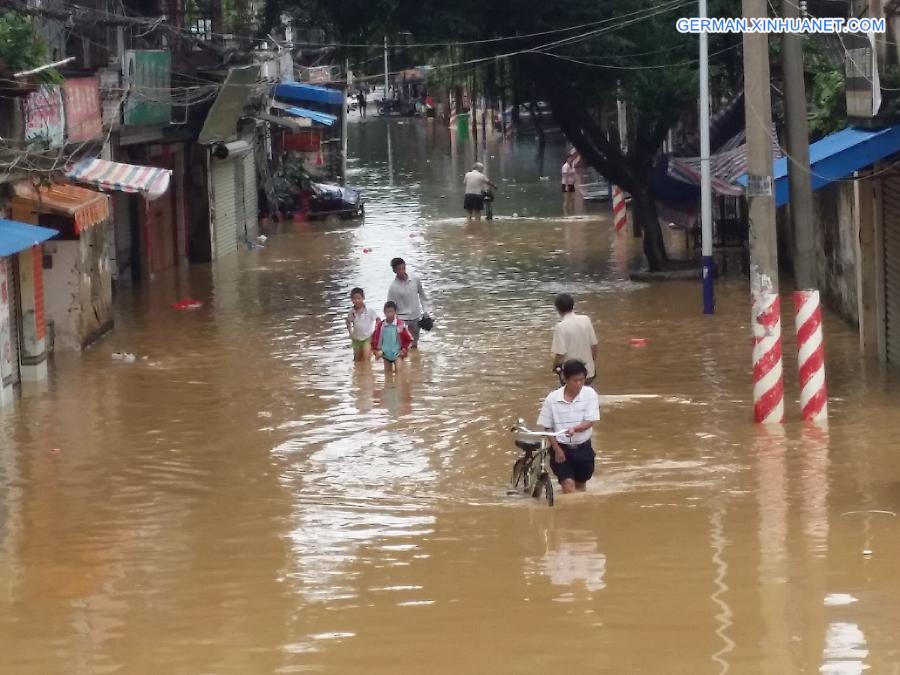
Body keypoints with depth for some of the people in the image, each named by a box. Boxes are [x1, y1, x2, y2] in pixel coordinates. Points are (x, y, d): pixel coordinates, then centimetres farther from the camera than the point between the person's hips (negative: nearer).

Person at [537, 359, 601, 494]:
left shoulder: (590, 394, -9)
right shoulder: (552, 398, -10)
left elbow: (590, 422, -14)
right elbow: (547, 427, -3)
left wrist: (574, 428, -33)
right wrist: (557, 449, -10)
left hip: (583, 448, 1)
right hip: (561, 448, -1)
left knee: (580, 485, 15)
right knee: (568, 484, -15)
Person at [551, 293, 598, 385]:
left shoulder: (561, 327, -20)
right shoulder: (586, 320, -5)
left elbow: (560, 353, -21)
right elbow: (594, 345, 2)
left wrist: (555, 367, -1)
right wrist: (594, 364, 17)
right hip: (588, 371, 5)